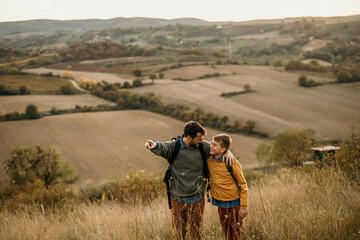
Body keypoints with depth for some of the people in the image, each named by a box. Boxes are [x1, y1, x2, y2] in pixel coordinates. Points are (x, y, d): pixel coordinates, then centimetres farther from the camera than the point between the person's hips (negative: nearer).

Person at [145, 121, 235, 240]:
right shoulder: (174, 146, -12)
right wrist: (156, 145, -56)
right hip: (177, 199, -1)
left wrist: (227, 152, -12)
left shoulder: (203, 146, -5)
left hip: (196, 200, 1)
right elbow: (163, 148, -32)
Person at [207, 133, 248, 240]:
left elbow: (243, 185, -13)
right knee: (225, 230, 17)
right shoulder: (209, 159, -8)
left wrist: (243, 206, -13)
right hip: (219, 201, 5)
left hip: (234, 203, -5)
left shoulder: (232, 163, -21)